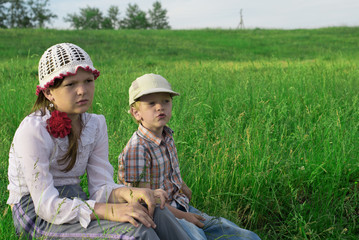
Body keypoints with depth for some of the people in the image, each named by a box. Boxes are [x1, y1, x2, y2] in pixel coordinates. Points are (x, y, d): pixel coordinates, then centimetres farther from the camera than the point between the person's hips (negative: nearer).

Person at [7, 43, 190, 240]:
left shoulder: (95, 125, 3)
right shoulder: (32, 131, -18)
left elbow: (101, 186, -2)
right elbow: (47, 205, -23)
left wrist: (129, 193, -25)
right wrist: (110, 211, -34)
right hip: (37, 216, -6)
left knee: (154, 211, -19)